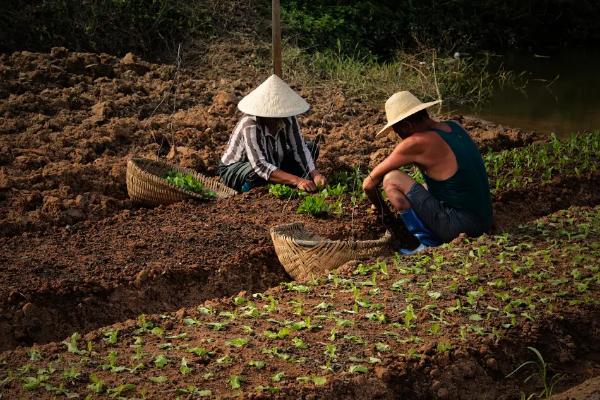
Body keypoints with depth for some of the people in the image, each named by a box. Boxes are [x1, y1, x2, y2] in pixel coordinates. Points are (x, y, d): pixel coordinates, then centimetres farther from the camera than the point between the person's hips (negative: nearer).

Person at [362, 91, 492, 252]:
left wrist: (382, 209, 13)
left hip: (460, 226, -9)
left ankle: (429, 244, -9)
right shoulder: (454, 127, 6)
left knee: (391, 179, -9)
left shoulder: (416, 143, -16)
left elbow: (369, 183, -6)